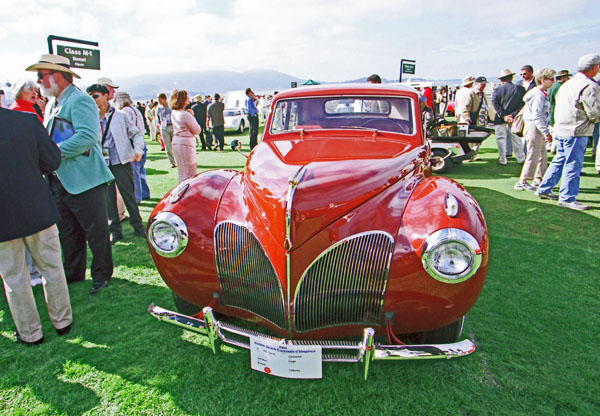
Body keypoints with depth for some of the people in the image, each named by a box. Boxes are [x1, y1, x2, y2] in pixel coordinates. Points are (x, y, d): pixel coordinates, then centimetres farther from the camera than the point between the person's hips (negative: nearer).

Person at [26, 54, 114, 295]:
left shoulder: (80, 100, -11)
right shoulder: (51, 105, 18)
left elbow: (88, 136, -25)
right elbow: (50, 140, 24)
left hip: (84, 181, -9)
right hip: (59, 181, 9)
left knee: (96, 232, 3)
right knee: (67, 233, 17)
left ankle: (102, 274, 18)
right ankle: (73, 273, 32)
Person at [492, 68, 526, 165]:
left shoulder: (497, 90, -5)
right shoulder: (520, 89, -3)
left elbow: (495, 103, -14)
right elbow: (522, 104, -8)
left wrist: (503, 116, -15)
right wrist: (513, 115, -9)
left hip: (501, 118, -2)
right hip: (514, 118, 2)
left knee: (501, 138, 7)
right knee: (516, 138, 12)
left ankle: (502, 159, 7)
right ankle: (521, 159, 20)